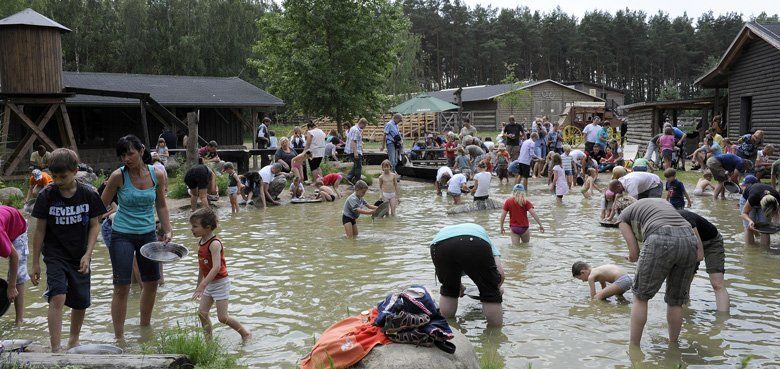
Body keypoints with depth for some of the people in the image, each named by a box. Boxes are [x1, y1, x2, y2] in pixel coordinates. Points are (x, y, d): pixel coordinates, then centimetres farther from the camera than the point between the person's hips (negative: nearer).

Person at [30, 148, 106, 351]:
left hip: (80, 257, 2)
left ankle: (74, 340, 36)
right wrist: (35, 263, 0)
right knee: (58, 297, -21)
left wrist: (87, 255, -10)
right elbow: (39, 230, -2)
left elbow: (94, 225, 1)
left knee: (81, 303, 11)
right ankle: (55, 350, -19)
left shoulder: (88, 194, -6)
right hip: (55, 256, -2)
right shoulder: (47, 195, -8)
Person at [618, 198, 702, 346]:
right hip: (689, 241, 5)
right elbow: (691, 226, 25)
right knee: (676, 301, 21)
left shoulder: (624, 216, 23)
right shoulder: (662, 201, 38)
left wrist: (631, 257, 37)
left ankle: (633, 349, 15)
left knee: (640, 297, 13)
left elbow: (634, 254, 16)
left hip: (661, 241, -5)